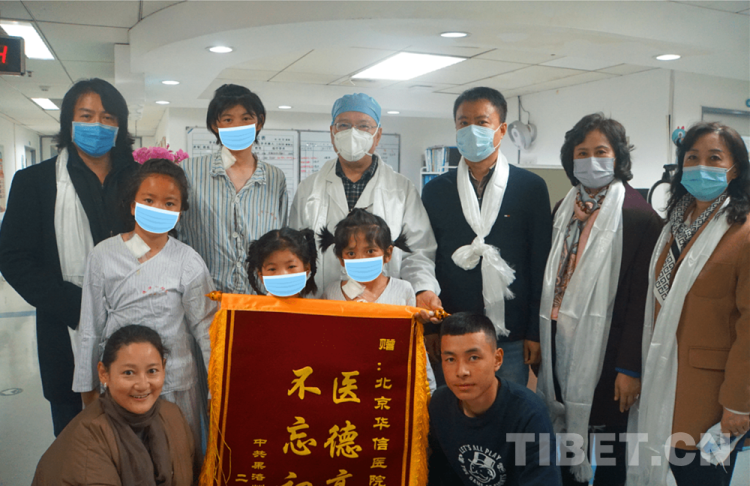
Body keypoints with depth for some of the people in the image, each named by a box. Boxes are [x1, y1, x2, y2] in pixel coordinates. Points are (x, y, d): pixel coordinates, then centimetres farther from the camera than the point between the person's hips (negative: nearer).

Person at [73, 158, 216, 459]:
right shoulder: (104, 255, -3)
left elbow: (206, 330, -4)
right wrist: (87, 387, 8)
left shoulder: (188, 263, -8)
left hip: (174, 382, -1)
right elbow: (90, 327, 4)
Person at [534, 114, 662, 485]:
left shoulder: (637, 215, -9)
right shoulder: (564, 209, 10)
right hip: (558, 344, 6)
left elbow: (640, 298, -12)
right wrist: (538, 337, 10)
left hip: (602, 350, -5)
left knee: (604, 436, 8)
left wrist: (630, 368, -14)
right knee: (562, 431, 15)